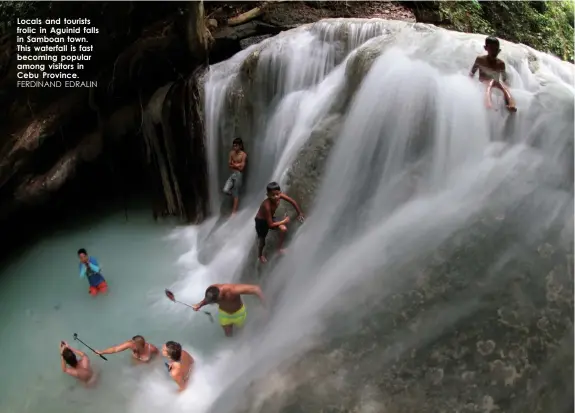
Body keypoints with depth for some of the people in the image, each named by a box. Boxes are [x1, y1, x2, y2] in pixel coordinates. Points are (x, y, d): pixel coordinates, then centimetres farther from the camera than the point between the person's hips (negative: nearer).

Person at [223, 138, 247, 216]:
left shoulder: (243, 155, -11)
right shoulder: (231, 153, 5)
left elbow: (241, 168, -13)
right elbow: (229, 165, 7)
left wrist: (233, 164, -3)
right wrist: (237, 165, -9)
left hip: (238, 175, -5)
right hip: (232, 174, 5)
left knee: (236, 194, 0)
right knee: (225, 190, -11)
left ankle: (234, 212, 8)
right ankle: (235, 195, 22)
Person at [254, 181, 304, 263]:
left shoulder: (280, 196, -25)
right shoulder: (267, 205, -40)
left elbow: (293, 202, -6)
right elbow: (270, 224, -32)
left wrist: (299, 213, 3)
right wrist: (284, 221, -22)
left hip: (270, 217, 5)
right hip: (261, 221, -5)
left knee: (284, 229, -15)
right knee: (262, 241, 11)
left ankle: (280, 246, 10)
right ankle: (260, 255, 43)